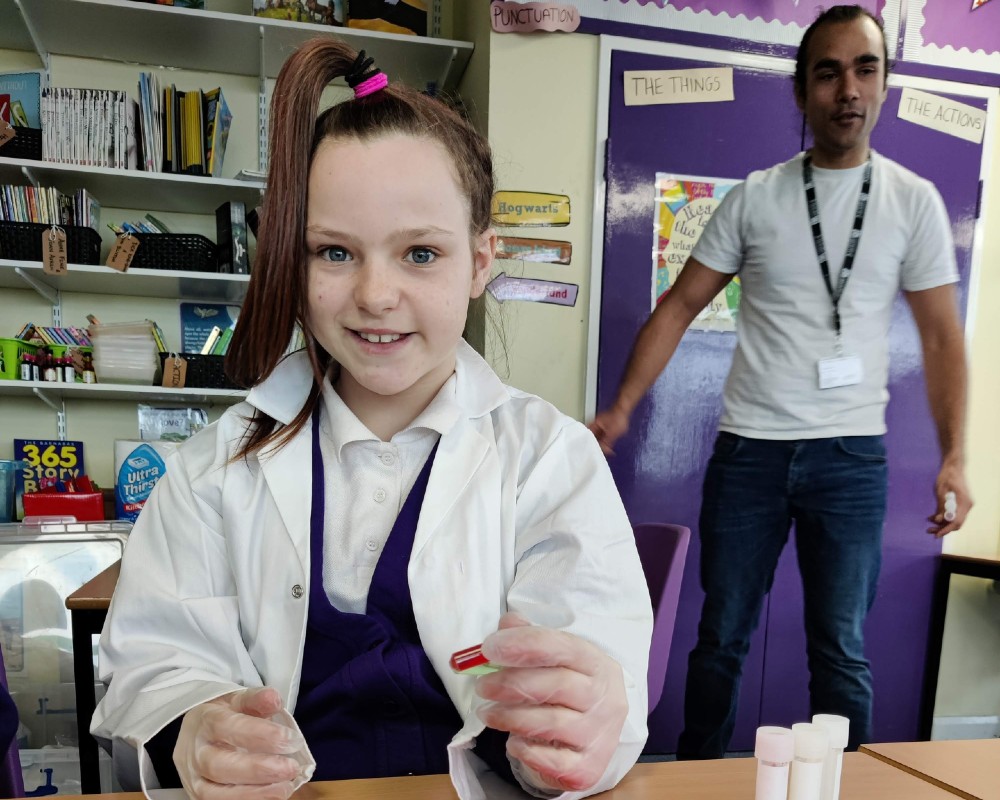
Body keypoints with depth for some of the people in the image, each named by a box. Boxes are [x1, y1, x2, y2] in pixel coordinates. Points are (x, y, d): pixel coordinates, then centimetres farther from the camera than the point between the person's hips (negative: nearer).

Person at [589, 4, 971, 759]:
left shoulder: (914, 201, 5)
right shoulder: (755, 197, 3)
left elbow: (942, 335, 5)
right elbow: (680, 307, 2)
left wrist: (954, 456, -4)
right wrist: (621, 409, -7)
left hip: (852, 457, 0)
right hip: (748, 449, 1)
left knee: (840, 651, 6)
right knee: (721, 636, 11)